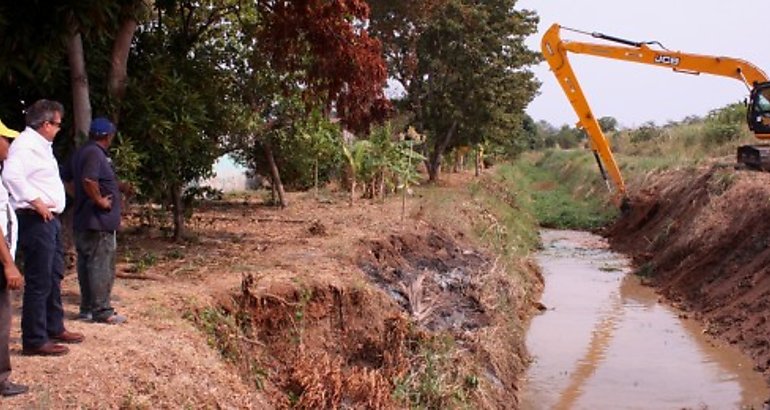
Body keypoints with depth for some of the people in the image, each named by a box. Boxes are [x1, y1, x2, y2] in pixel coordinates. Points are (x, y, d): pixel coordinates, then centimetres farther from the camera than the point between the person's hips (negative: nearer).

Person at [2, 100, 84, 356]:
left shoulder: (40, 144, 17)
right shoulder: (25, 144, -16)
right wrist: (36, 201, -29)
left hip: (49, 220, 11)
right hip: (36, 221, -11)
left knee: (54, 277, 19)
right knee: (39, 281, -6)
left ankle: (54, 328, 31)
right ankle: (34, 340, 0)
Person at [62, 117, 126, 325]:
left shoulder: (80, 153, 14)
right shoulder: (95, 153, -16)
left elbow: (67, 179, 22)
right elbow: (89, 180, -31)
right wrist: (99, 200, -19)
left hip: (82, 221, 10)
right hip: (99, 221, -10)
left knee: (86, 264, 14)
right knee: (101, 266, -6)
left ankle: (87, 307, 21)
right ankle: (102, 311, -4)